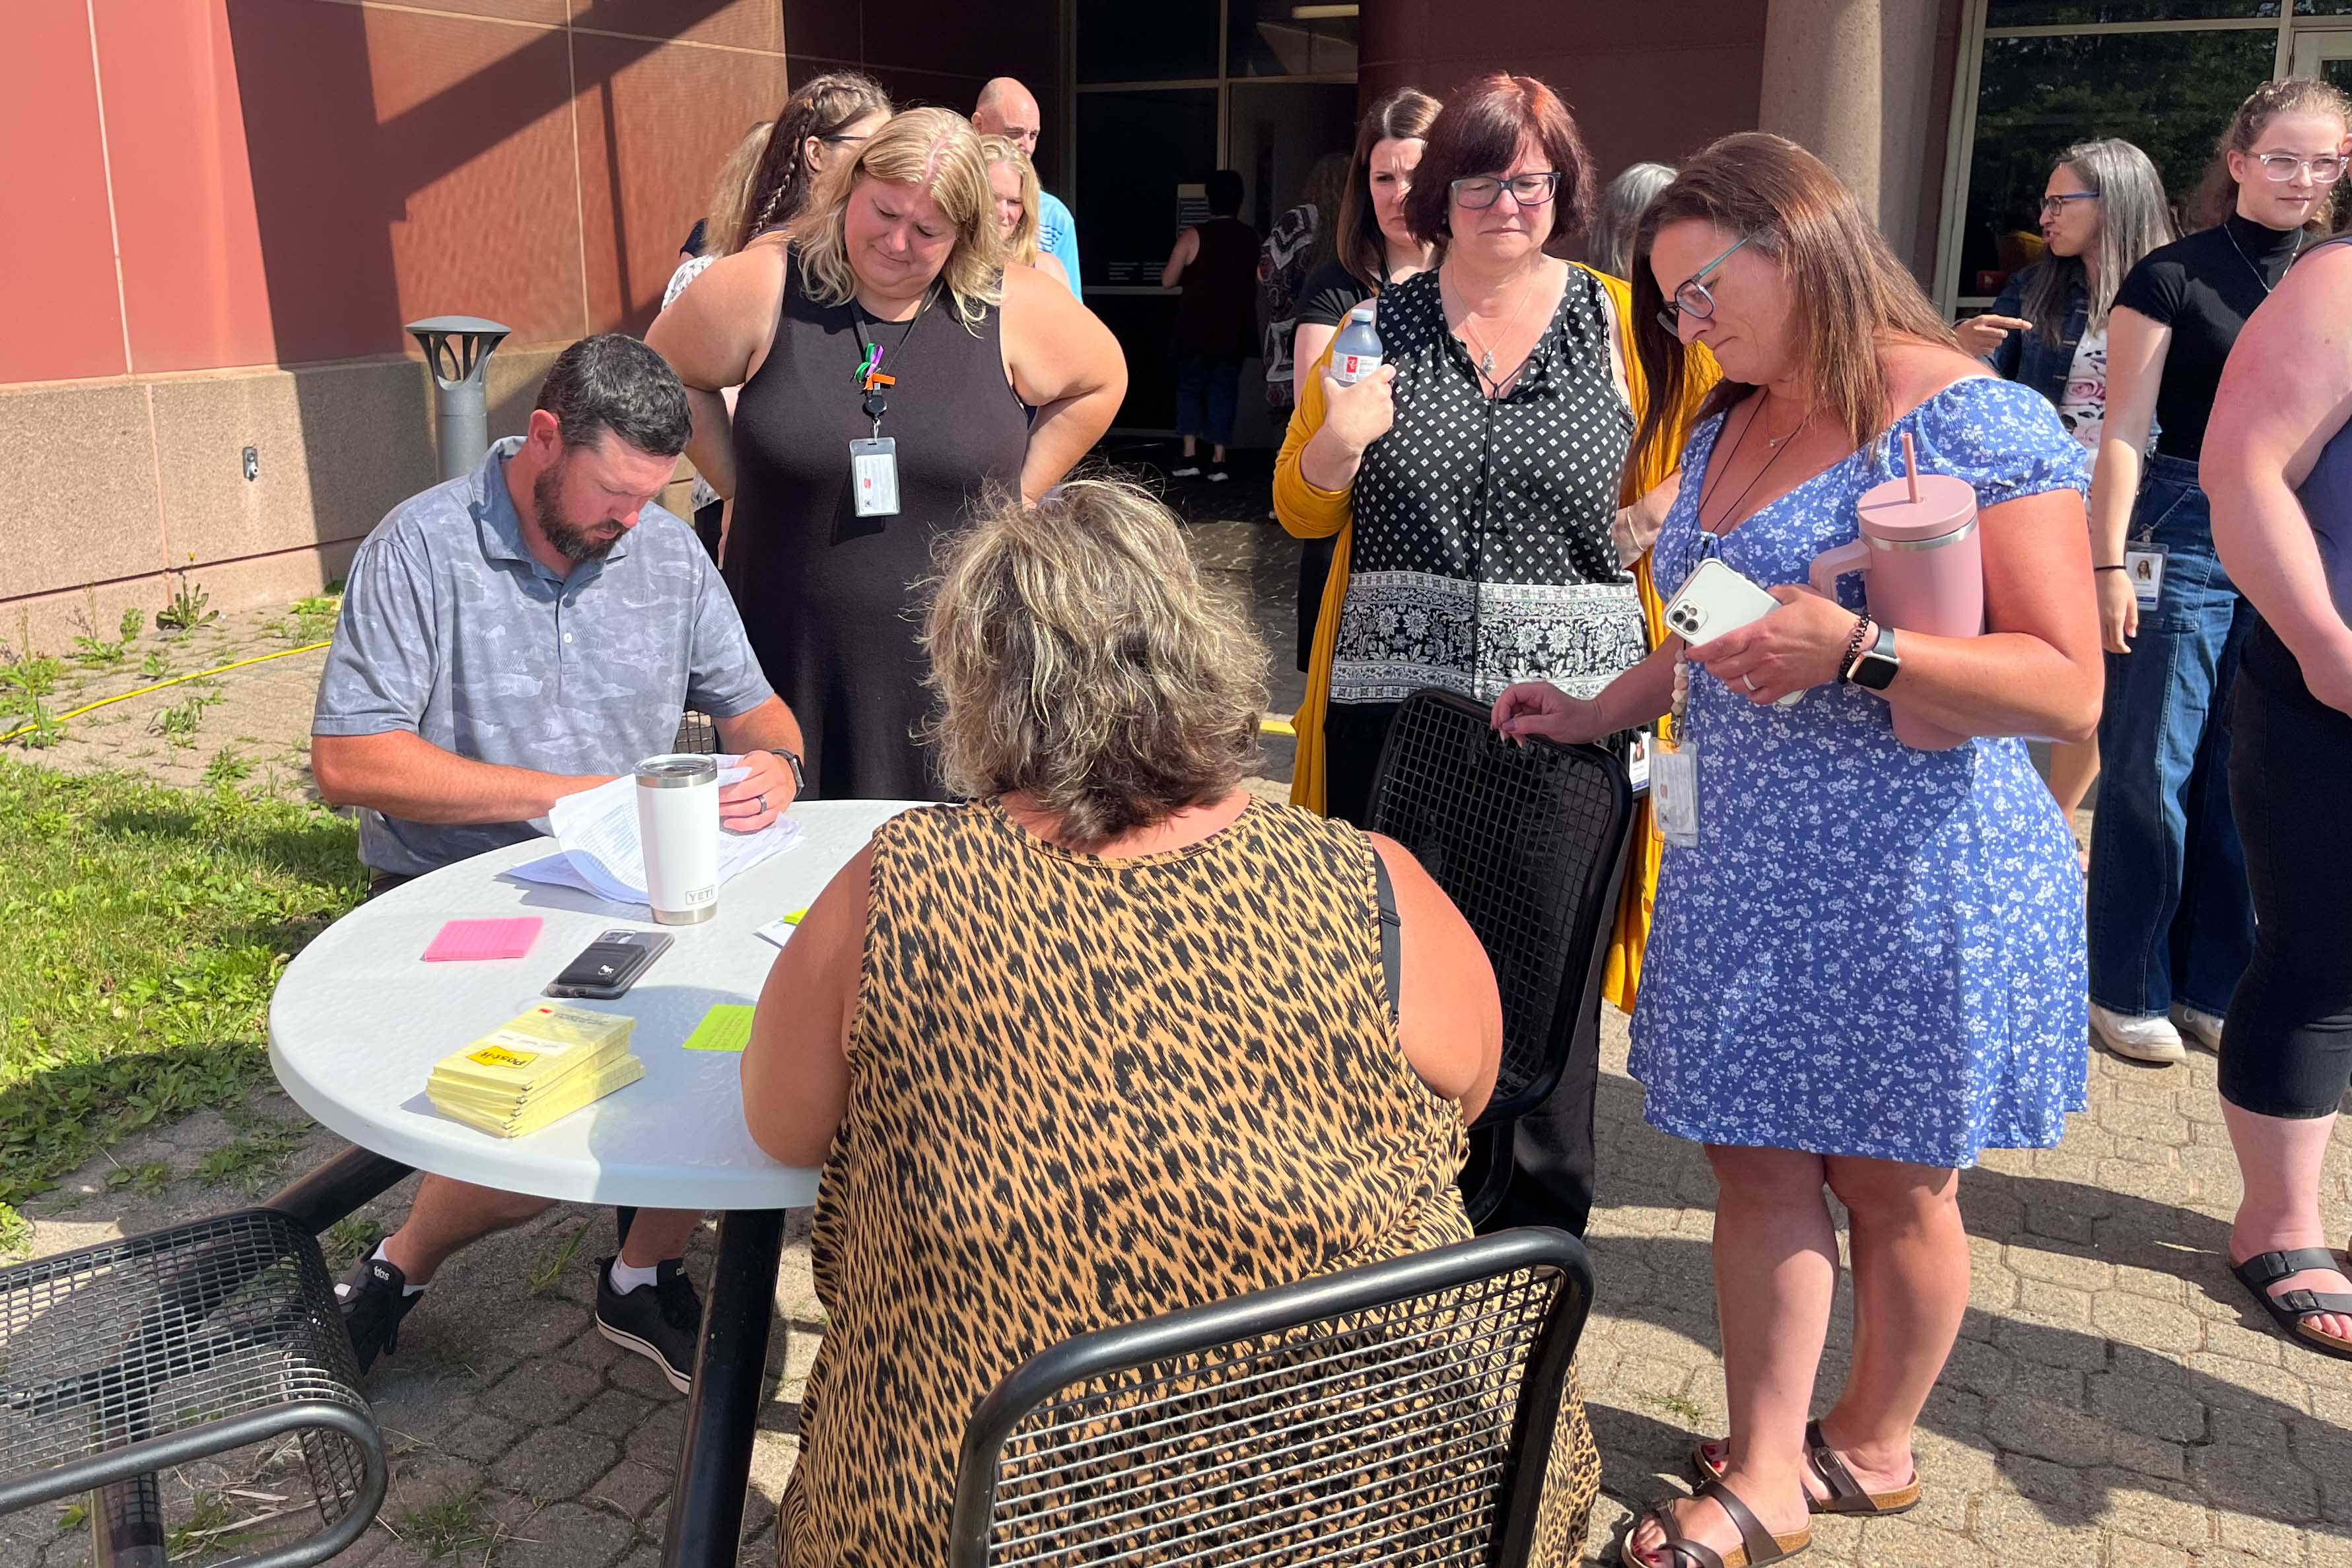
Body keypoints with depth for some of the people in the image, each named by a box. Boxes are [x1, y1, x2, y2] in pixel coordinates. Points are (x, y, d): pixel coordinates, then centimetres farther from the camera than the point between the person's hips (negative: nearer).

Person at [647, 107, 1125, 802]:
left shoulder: (1014, 309, -4)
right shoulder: (762, 289, -5)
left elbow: (1101, 382, 13)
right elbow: (665, 375, 10)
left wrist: (1017, 494, 6)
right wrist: (736, 482, 3)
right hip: (792, 659, 0)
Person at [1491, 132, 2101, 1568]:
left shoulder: (1974, 422, -13)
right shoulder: (1730, 427, 11)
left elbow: (2070, 689, -18)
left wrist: (1854, 653, -29)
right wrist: (1595, 715, 16)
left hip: (1914, 881, -6)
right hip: (1746, 870, 6)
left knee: (1893, 1184, 10)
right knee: (1761, 1166, 8)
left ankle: (1871, 1447, 33)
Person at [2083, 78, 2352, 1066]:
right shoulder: (2171, 277, -2)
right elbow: (2124, 432, -6)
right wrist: (2109, 566, -13)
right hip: (2184, 540, -5)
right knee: (2151, 779, -1)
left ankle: (2215, 988, 20)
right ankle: (2128, 991, 12)